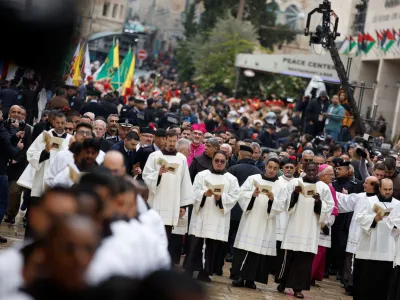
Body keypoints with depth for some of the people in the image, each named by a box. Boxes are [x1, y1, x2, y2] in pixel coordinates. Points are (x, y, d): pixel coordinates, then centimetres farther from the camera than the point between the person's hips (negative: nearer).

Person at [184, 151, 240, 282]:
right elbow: (194, 191, -2)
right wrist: (204, 193, -21)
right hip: (201, 214, -1)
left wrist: (221, 197, -17)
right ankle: (189, 270, 4)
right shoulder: (202, 175, 7)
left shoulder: (231, 179, 8)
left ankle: (205, 272, 8)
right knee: (195, 244, -2)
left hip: (218, 218, 1)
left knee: (212, 246, 2)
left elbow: (234, 197, 0)